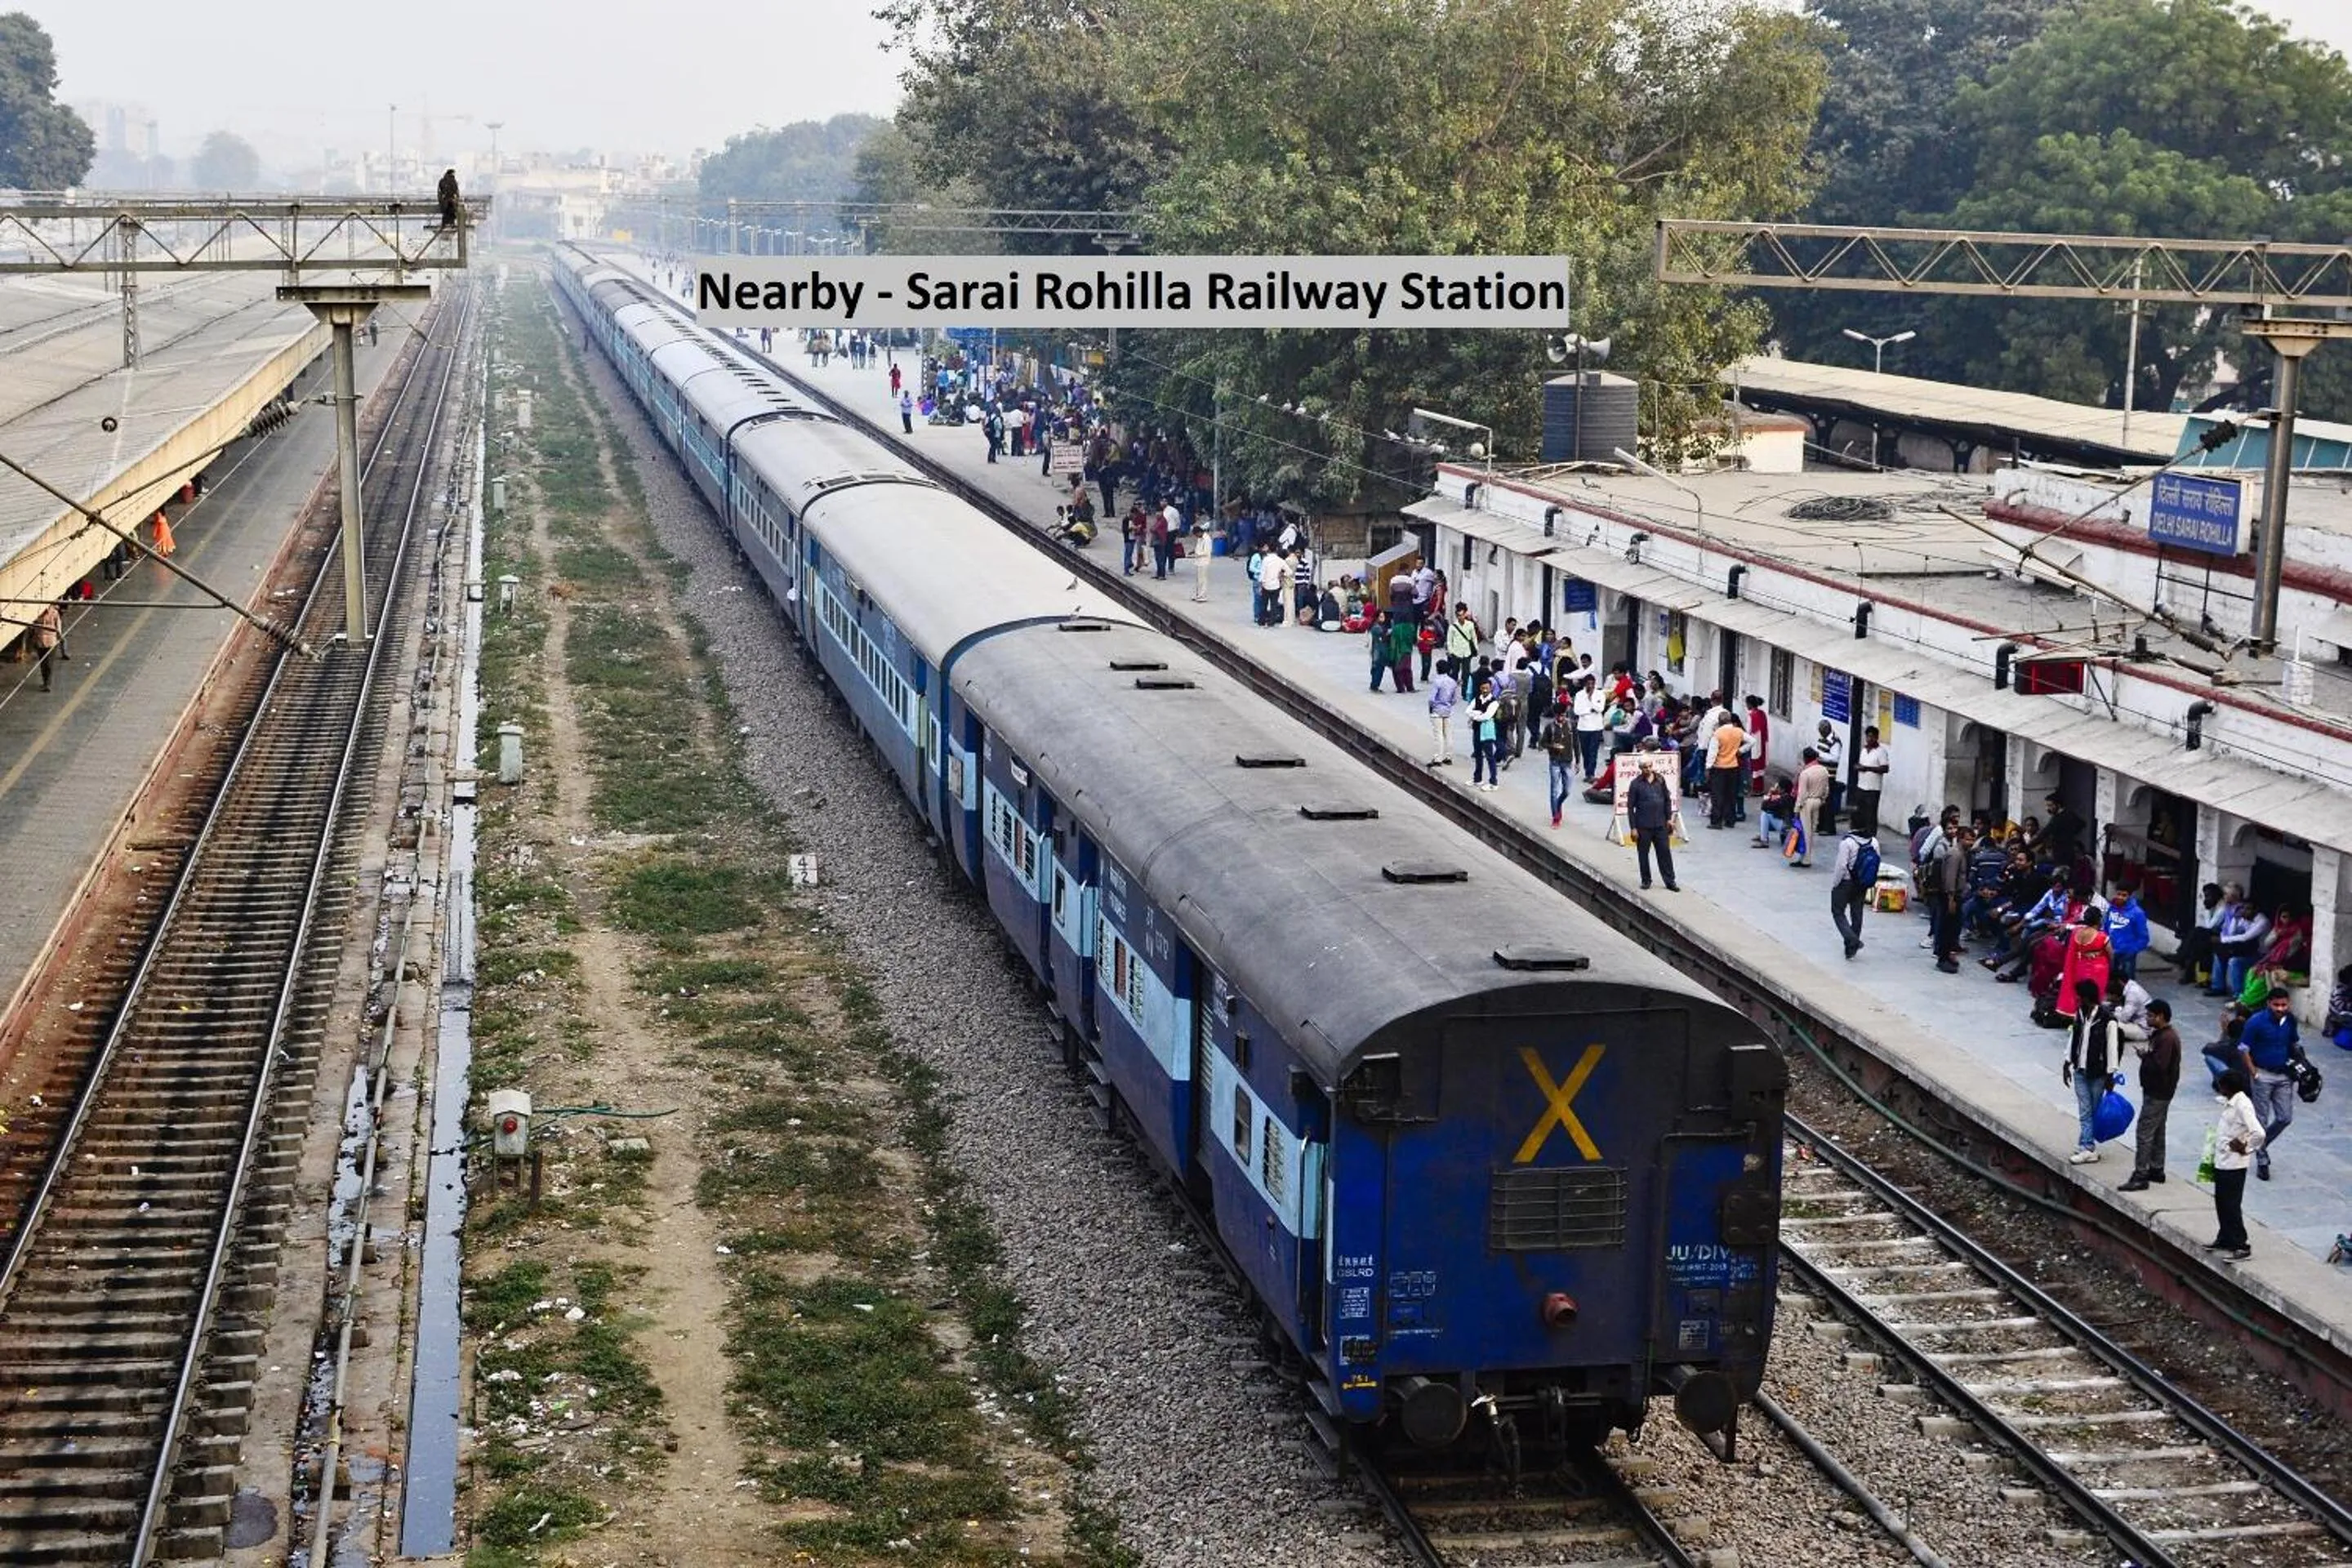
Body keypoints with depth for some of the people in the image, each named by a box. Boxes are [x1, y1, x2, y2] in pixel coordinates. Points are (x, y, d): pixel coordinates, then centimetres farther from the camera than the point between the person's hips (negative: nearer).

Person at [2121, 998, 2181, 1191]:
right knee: (2157, 1131, 18)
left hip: (2158, 1093, -11)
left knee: (2144, 1132, -10)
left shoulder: (2167, 1038, -22)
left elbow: (2159, 1066, -29)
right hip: (2157, 1091, 11)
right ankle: (2156, 1169, 28)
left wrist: (2143, 1055, -14)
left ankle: (2140, 1176, -10)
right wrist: (2146, 1053, 0)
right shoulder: (2161, 1034, 11)